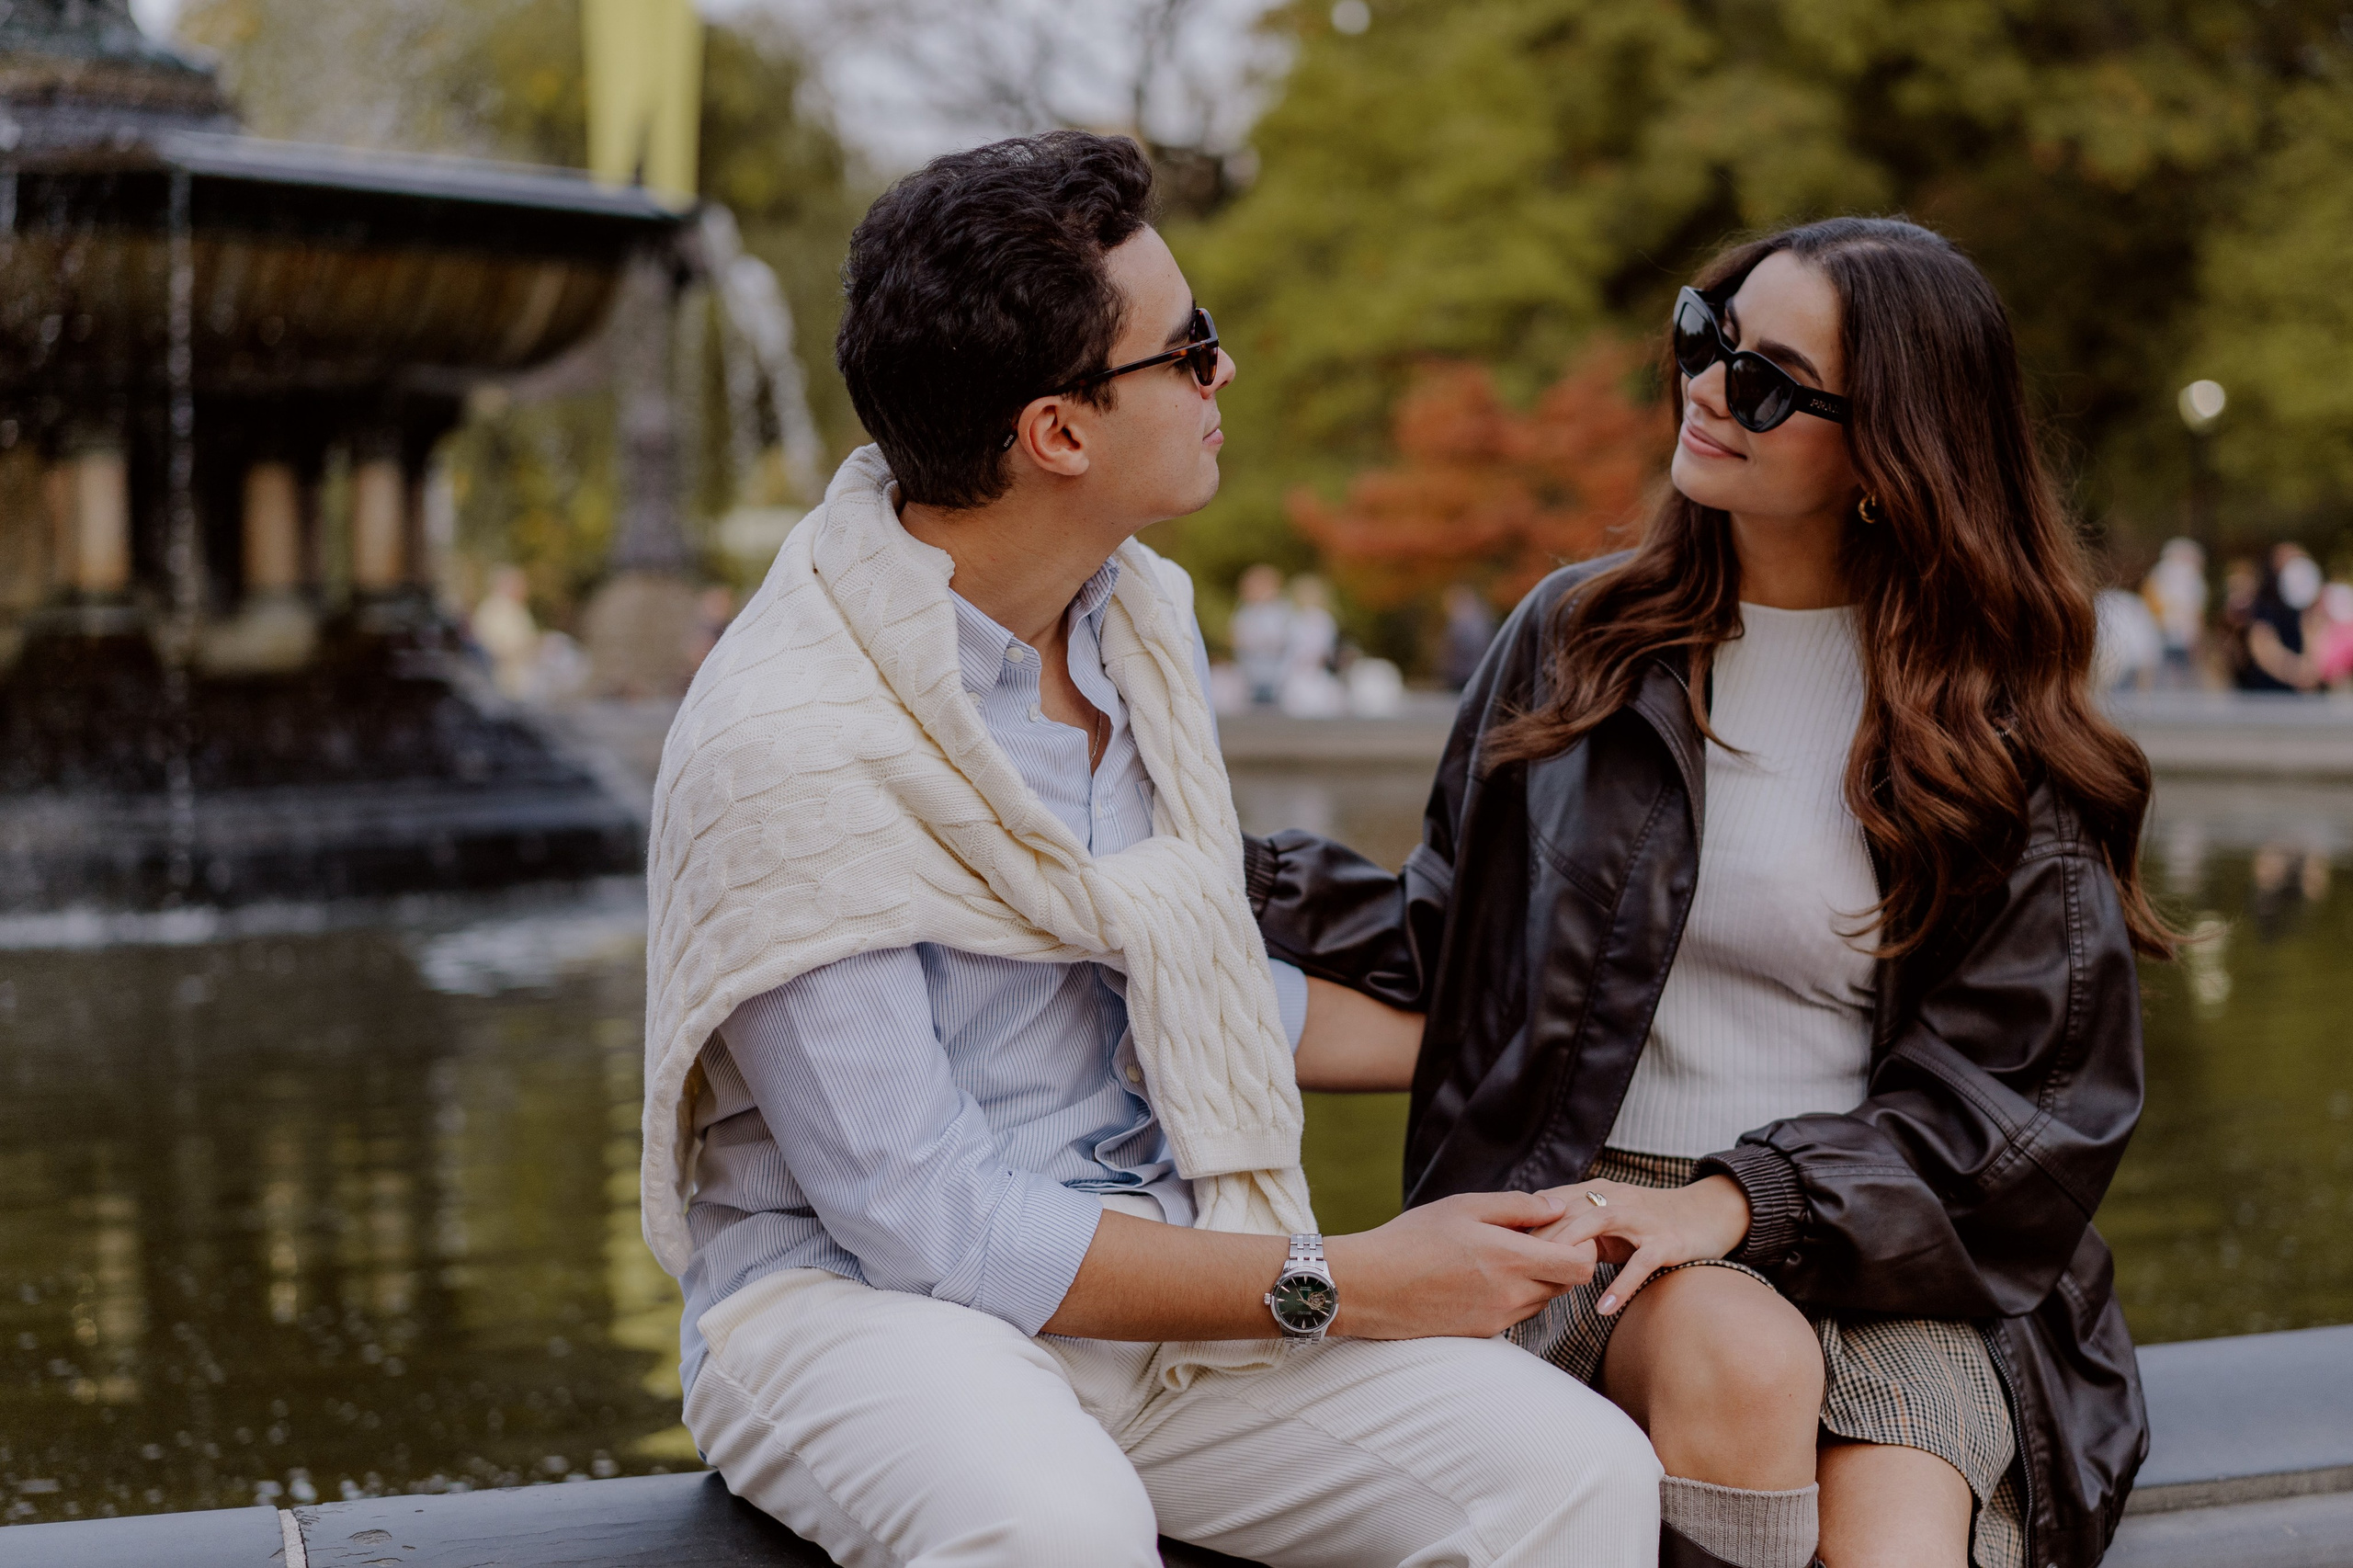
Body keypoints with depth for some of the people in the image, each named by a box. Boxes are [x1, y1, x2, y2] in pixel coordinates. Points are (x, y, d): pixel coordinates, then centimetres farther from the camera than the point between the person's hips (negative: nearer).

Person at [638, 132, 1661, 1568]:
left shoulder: (1142, 616, 7)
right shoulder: (786, 745, -18)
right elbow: (926, 1220, -19)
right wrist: (1334, 1285, -17)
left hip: (1148, 1271, 6)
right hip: (856, 1293, -6)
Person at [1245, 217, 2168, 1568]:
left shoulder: (1993, 730, 4)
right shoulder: (1579, 639, 10)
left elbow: (2028, 1096, -1)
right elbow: (1446, 947, 13)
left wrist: (1742, 1199, -15)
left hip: (1894, 1257, -1)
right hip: (1596, 1218, 1)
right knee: (1742, 1352, -33)